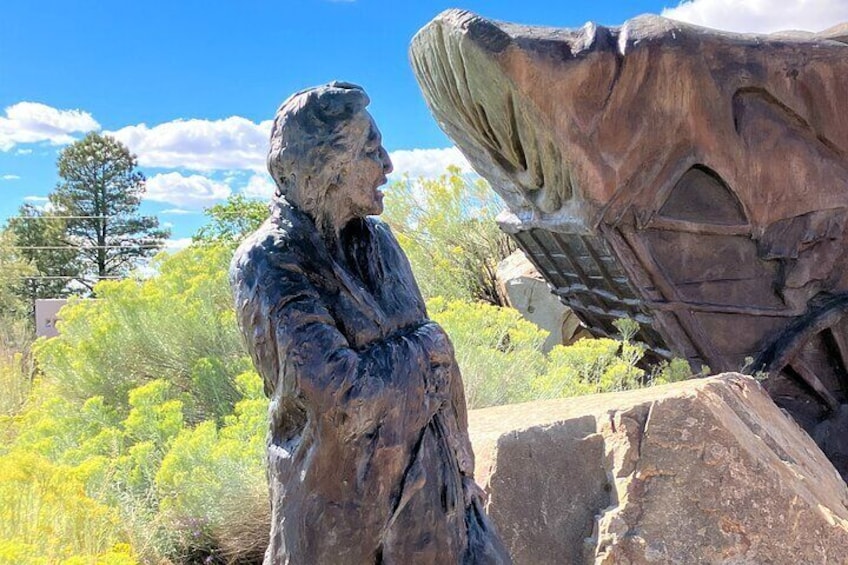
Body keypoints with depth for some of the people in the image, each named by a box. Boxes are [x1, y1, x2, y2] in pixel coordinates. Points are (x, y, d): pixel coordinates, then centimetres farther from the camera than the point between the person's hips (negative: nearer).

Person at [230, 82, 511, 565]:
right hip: (340, 515, -5)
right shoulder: (268, 264, -17)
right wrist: (426, 345, -12)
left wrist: (461, 468, 13)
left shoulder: (378, 239, 2)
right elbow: (341, 396, -27)